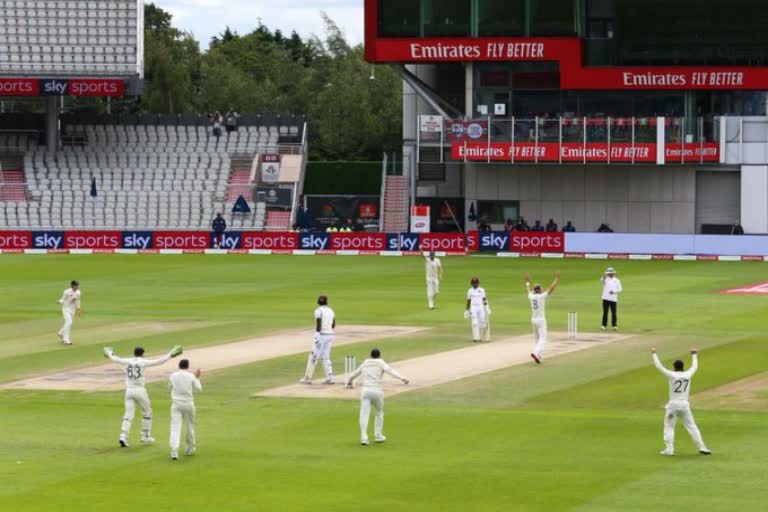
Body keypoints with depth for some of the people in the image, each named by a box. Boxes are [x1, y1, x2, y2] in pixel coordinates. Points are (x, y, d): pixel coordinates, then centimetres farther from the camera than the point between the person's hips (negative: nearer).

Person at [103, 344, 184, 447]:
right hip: (140, 391, -3)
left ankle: (123, 437, -17)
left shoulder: (126, 362, 6)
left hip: (129, 391, 3)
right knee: (147, 413, 18)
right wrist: (170, 355, 1)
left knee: (128, 415, 2)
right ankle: (145, 437, 21)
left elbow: (114, 359, 21)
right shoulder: (143, 362, -4)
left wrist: (109, 353, 44)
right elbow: (158, 361, -8)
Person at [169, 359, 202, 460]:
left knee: (175, 427, -7)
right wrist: (197, 378, 16)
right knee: (190, 426, 19)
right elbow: (198, 389, 2)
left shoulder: (173, 376, 1)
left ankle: (174, 451, -22)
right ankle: (190, 449, 30)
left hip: (176, 404, 0)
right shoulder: (191, 376, -4)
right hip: (188, 404, 0)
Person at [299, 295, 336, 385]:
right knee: (326, 357, 13)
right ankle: (330, 378, 5)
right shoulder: (330, 310, 11)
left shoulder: (319, 311, -11)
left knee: (313, 357, -1)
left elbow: (318, 325, -16)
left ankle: (308, 378, 0)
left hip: (321, 334, -7)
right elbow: (333, 325, 15)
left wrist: (317, 338, -17)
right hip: (330, 334, 7)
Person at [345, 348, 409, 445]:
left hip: (365, 391, 2)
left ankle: (363, 437, -22)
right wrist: (402, 378, -25)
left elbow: (354, 374, 34)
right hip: (377, 392, -2)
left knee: (364, 415, -7)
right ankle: (378, 436, 22)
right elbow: (390, 370, -13)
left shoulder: (365, 364, 19)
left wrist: (349, 382, 56)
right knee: (379, 413, 21)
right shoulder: (380, 363, 7)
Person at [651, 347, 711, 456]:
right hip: (685, 405, 3)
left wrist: (654, 354, 9)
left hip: (673, 404, -3)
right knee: (692, 427, 7)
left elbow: (659, 366, -2)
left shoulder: (672, 375, -5)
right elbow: (695, 367, 24)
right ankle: (702, 447, 3)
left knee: (669, 427, 4)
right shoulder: (688, 375, 4)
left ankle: (669, 449, -5)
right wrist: (694, 355, 40)